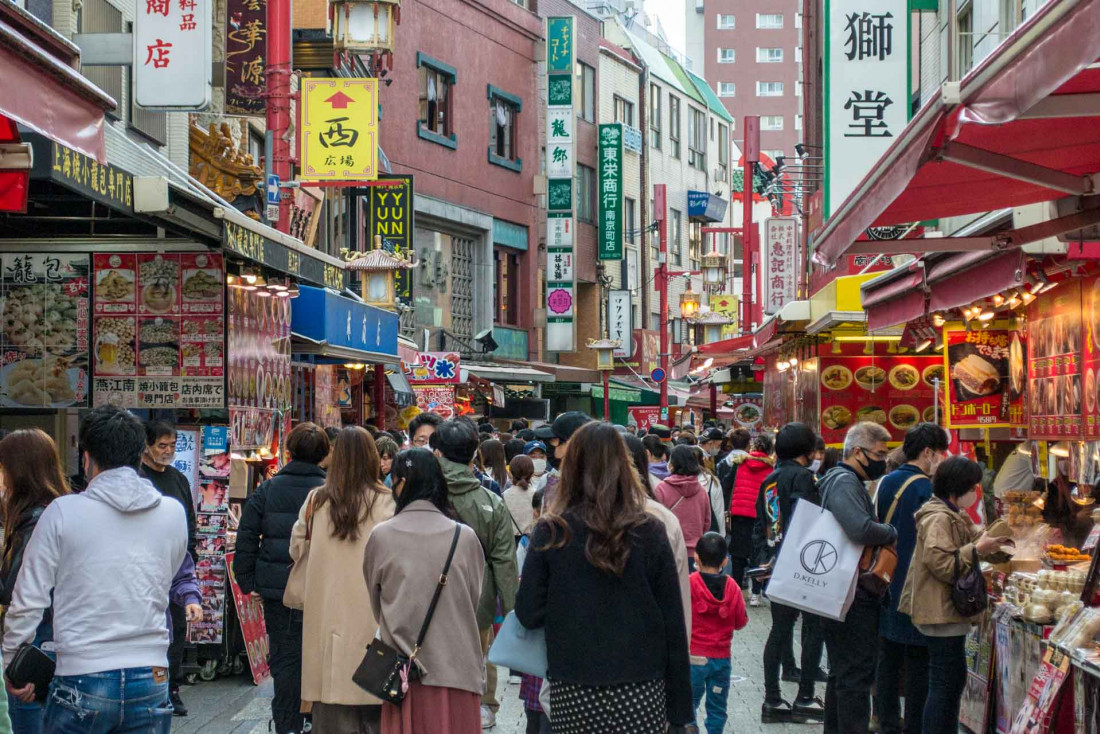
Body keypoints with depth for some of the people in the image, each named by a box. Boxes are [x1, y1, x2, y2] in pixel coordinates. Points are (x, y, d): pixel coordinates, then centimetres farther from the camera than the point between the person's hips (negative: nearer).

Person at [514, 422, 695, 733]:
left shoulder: (551, 533, -4)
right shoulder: (650, 532, -2)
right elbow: (673, 625, -1)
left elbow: (529, 615, -3)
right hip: (641, 695, 0)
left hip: (572, 695, 0)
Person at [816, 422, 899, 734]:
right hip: (854, 596, -11)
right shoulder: (844, 482, -16)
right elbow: (861, 529, -31)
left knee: (841, 673, 17)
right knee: (856, 676, -7)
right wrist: (892, 532, -14)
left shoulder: (846, 480, 18)